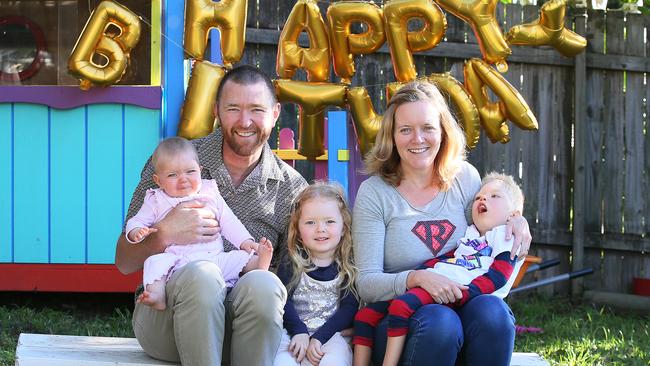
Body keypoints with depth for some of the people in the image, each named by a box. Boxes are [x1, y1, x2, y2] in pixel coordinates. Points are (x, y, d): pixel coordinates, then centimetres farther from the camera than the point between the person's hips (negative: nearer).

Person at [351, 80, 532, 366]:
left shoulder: (464, 177, 8)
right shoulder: (374, 193, -3)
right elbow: (366, 283, -7)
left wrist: (516, 221, 3)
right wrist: (417, 278, -26)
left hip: (461, 306, 3)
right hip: (396, 318, -3)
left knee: (492, 310, -30)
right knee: (439, 321, -36)